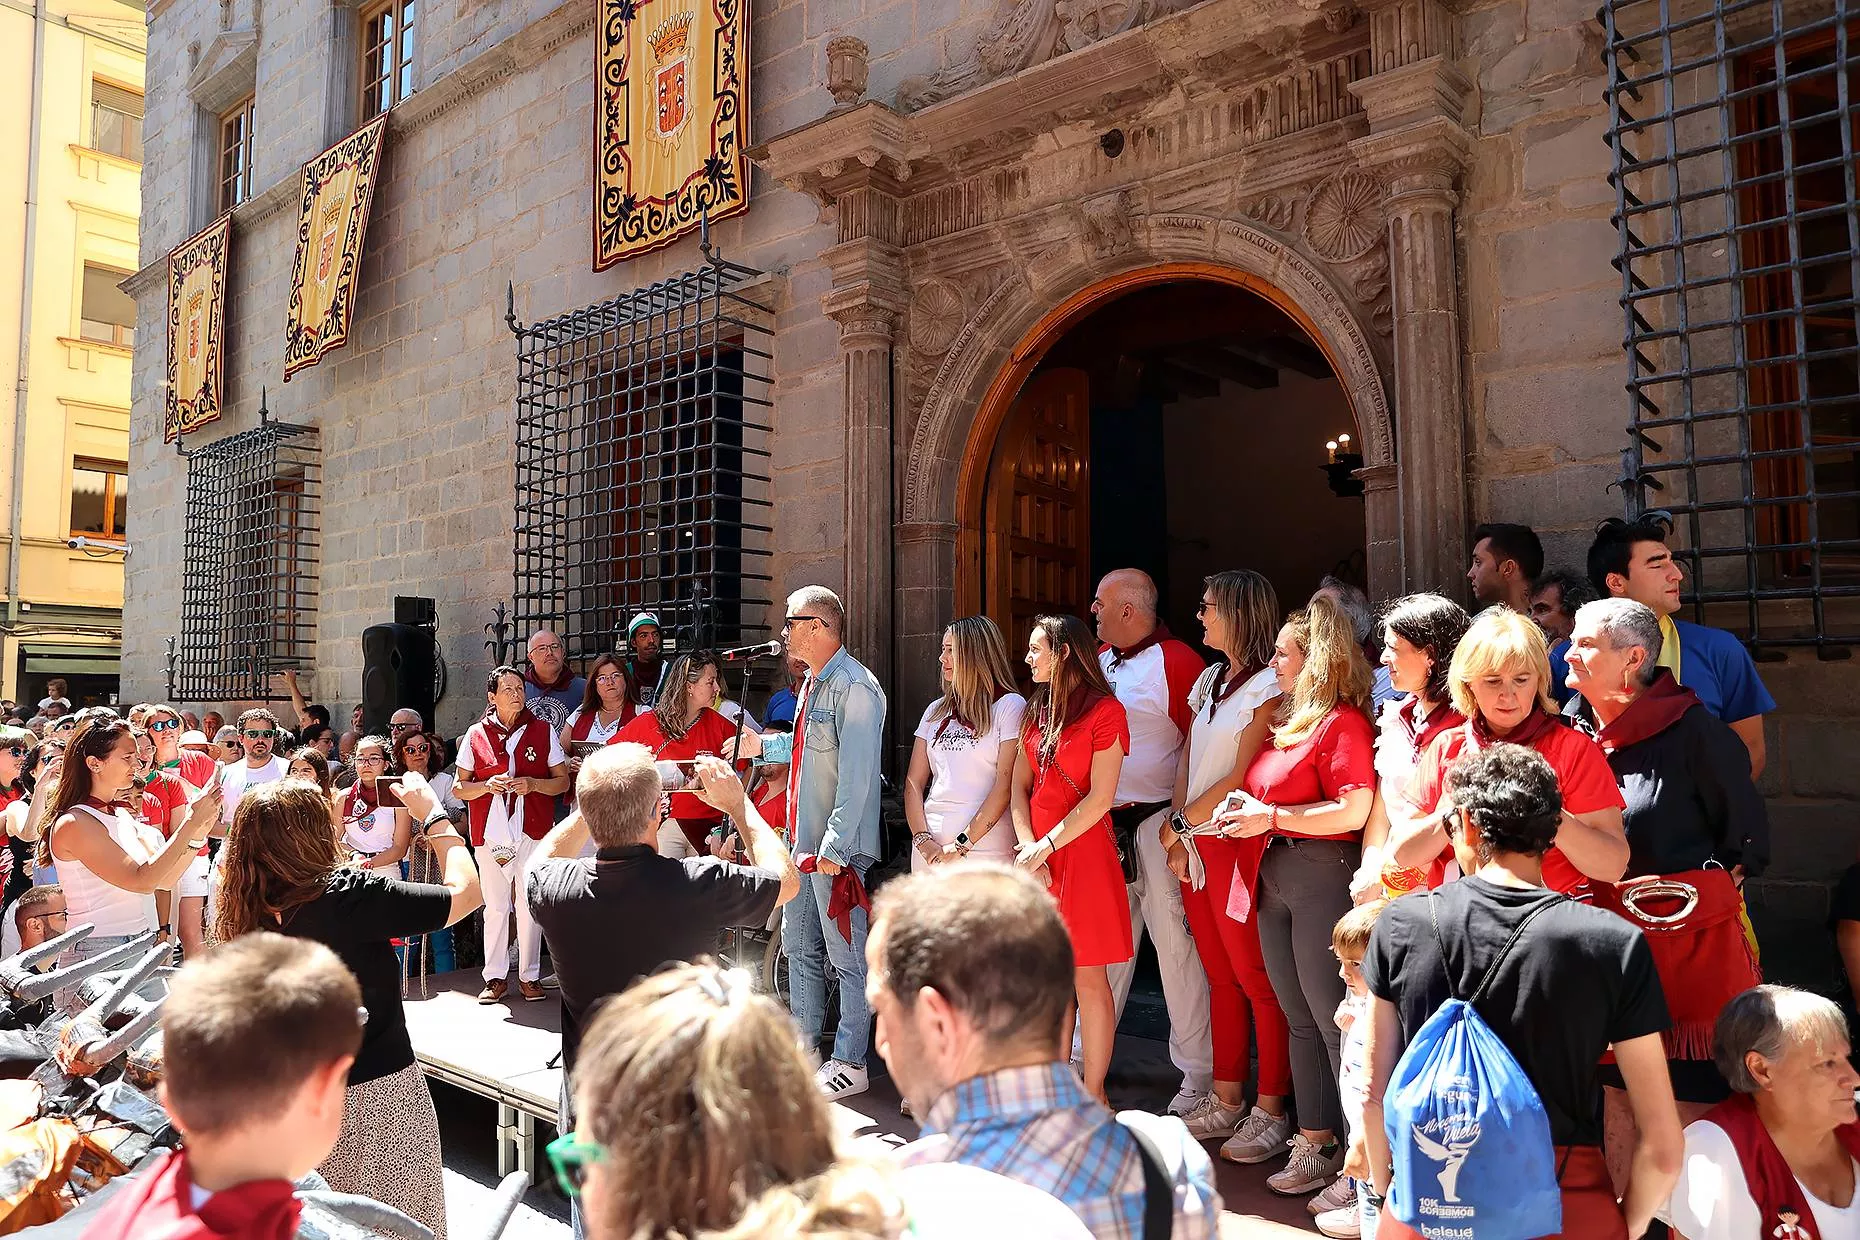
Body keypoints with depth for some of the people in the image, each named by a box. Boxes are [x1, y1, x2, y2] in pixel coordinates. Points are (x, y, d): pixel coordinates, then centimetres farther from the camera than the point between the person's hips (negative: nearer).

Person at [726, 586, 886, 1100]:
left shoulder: (854, 687, -19)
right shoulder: (813, 681, 13)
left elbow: (857, 774, -24)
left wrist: (834, 845, -26)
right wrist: (761, 744, 37)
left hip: (837, 846, -10)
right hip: (803, 839, 10)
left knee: (846, 954, 1)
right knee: (799, 944, 19)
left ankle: (850, 1063, 12)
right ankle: (803, 1044, 33)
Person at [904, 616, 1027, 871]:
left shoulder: (1010, 706, -2)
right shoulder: (936, 711, 14)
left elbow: (1006, 784, -9)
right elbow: (914, 782, 10)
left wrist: (963, 845, -12)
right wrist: (923, 840, -5)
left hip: (985, 851, -4)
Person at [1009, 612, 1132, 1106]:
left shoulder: (1105, 710, -6)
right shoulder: (1036, 710, 14)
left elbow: (1100, 797, -12)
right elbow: (1019, 786, 8)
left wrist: (1046, 847, -12)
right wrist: (1028, 847, -7)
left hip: (1082, 852, -6)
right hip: (1033, 857, 6)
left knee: (1088, 978, 1)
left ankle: (1093, 1094, 11)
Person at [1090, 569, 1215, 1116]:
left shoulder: (1177, 661, -9)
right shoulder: (1097, 660, 14)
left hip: (1156, 824, -7)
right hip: (1100, 825, 7)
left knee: (1176, 945, -2)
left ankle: (1200, 1076, 10)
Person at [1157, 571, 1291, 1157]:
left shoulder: (1268, 685, -8)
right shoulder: (1210, 679, 16)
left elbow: (1242, 777, -13)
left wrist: (1180, 822, -7)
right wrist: (1177, 835, 3)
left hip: (1237, 843, -7)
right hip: (1194, 844, 7)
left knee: (1256, 980, -1)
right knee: (1220, 976, 13)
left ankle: (1271, 1109, 9)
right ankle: (1226, 1099, 21)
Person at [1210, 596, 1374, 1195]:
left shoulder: (1342, 721, -12)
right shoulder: (1287, 721, 16)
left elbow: (1354, 810, -21)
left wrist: (1271, 817, -16)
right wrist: (1247, 808, 7)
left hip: (1320, 874, -9)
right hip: (1272, 879, 9)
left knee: (1332, 1018, -2)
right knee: (1300, 1017, 16)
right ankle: (1314, 1136, 28)